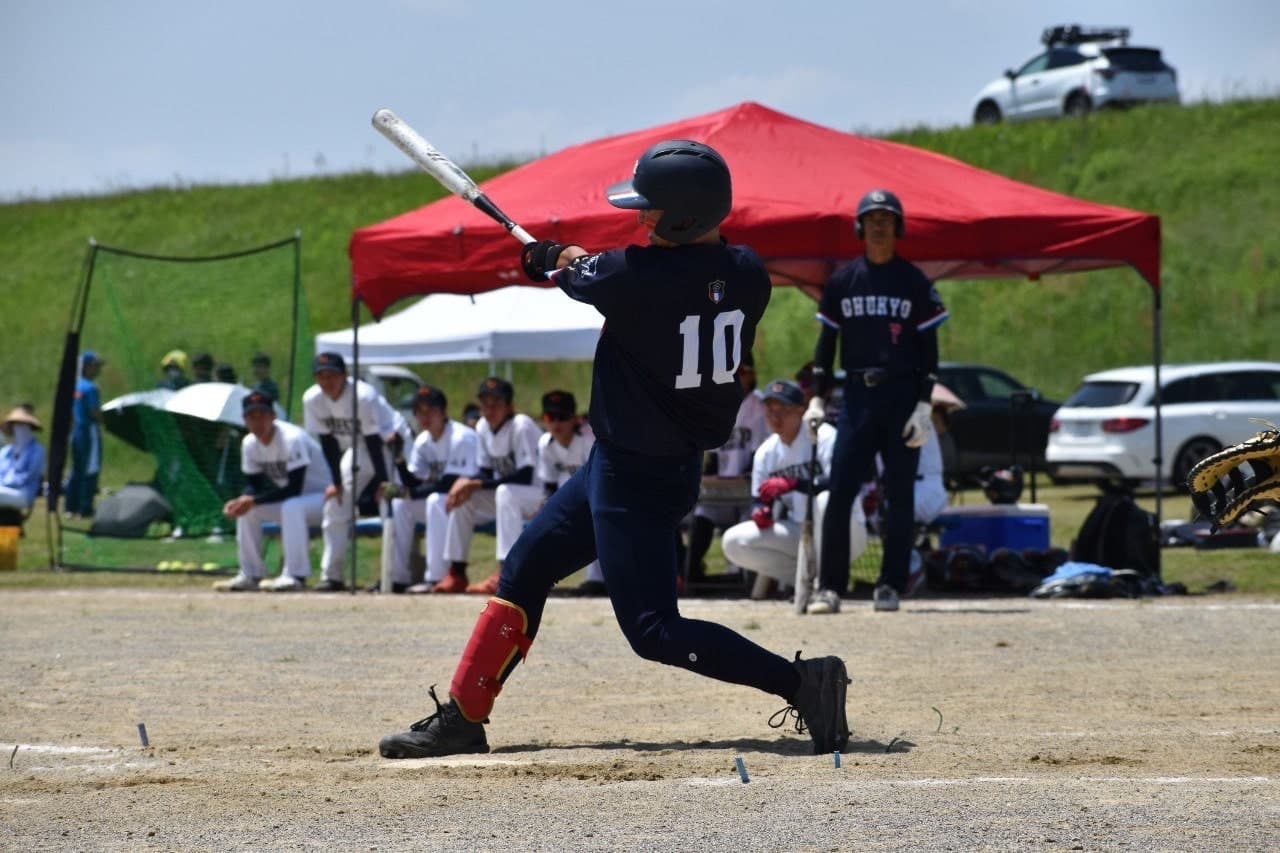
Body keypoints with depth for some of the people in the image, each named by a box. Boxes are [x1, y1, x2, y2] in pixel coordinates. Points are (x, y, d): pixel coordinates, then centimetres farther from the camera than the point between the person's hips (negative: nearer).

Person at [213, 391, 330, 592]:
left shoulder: (291, 439, -26)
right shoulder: (249, 444, -2)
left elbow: (294, 489, -29)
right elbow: (254, 485, 5)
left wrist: (253, 500, -31)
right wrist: (240, 501, -19)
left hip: (321, 496, -8)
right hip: (288, 501, 8)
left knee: (291, 507, -36)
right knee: (245, 510, -5)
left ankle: (295, 575, -35)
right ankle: (250, 575, 1)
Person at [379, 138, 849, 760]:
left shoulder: (640, 276, -24)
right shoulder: (747, 277, -3)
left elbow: (582, 277, -3)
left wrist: (559, 260, 22)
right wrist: (565, 263, 16)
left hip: (634, 478, -9)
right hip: (680, 461, 9)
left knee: (654, 630, -6)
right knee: (524, 569, 18)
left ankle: (800, 680, -15)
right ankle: (461, 720, 23)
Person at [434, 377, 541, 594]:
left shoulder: (522, 426, -21)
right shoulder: (483, 427, 1)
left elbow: (526, 476, -28)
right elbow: (487, 473, 7)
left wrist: (476, 484, -28)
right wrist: (467, 483, -17)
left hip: (541, 494, -8)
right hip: (505, 496, 8)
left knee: (506, 492, -36)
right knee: (461, 499, -4)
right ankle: (456, 574, -4)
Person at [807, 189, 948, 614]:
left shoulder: (914, 282, 3)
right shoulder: (842, 280, 9)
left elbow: (928, 347, 2)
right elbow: (826, 340, 13)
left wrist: (924, 405, -6)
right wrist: (817, 398, 4)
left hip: (902, 395, -1)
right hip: (857, 395, 1)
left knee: (899, 495, 1)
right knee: (839, 492, -6)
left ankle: (891, 584, 7)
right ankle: (830, 586, -4)